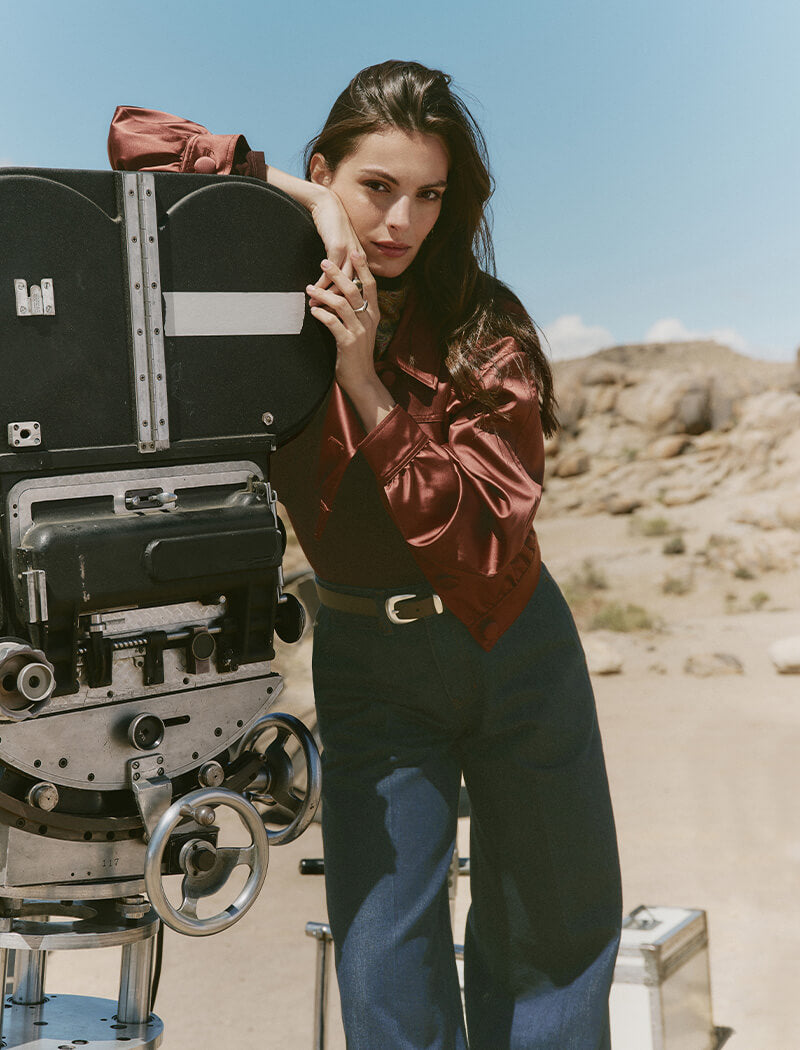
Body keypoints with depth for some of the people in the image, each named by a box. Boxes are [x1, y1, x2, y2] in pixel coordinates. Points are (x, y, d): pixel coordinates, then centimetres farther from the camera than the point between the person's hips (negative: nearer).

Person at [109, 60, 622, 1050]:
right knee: (385, 968, 0)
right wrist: (298, 197, -19)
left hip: (514, 647, 0)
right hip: (366, 662, 0)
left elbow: (484, 537, -18)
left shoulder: (484, 327, -9)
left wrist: (366, 383, -25)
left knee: (557, 940, 13)